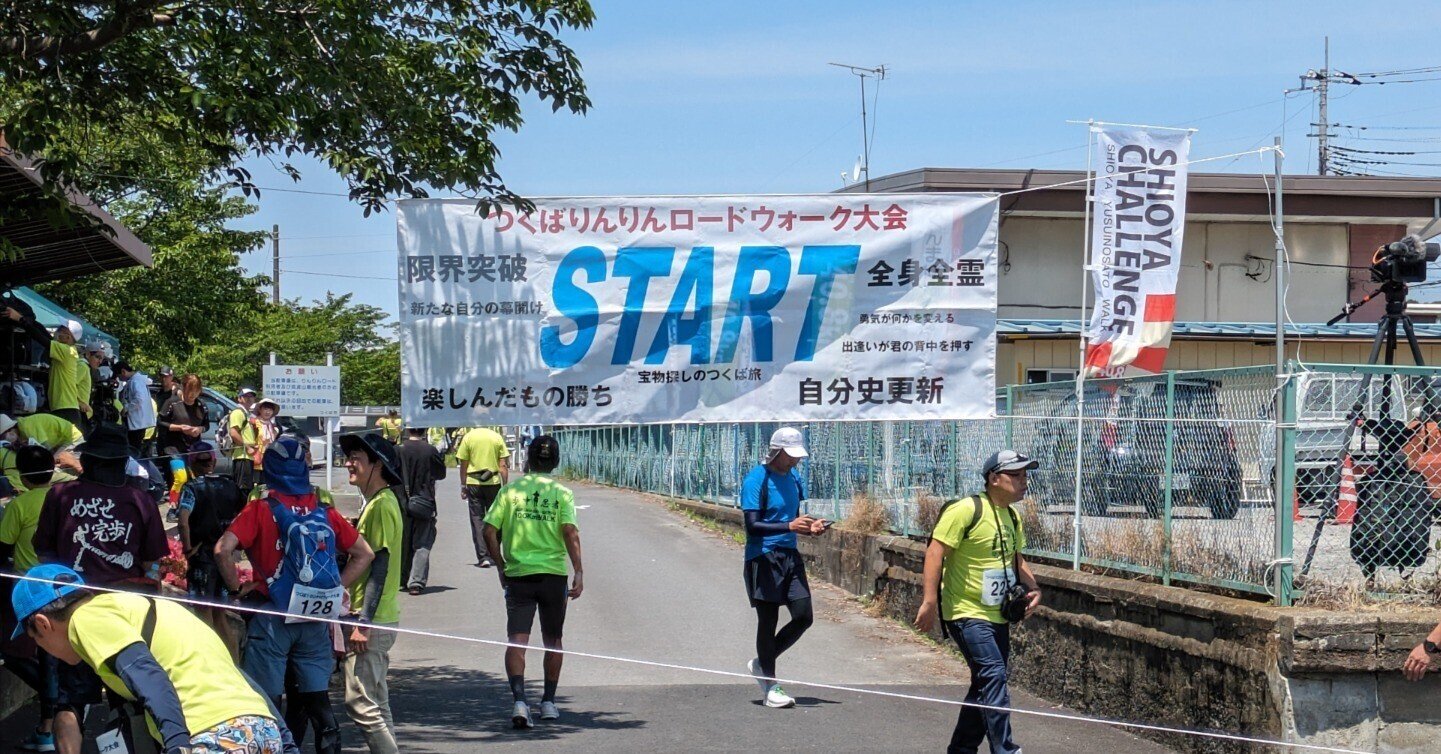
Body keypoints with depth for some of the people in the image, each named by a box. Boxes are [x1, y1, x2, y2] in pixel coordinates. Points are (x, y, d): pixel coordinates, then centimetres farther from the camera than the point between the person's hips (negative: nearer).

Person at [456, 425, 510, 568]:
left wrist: (463, 485, 8)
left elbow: (463, 464, -1)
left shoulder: (468, 437, -2)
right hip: (494, 482, 1)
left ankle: (483, 556, -4)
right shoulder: (497, 437, 0)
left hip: (473, 483, -1)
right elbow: (503, 465, -1)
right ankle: (493, 555, 17)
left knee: (477, 519, 3)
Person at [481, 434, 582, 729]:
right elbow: (570, 532, -13)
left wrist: (501, 566, 10)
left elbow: (489, 532, -2)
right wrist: (578, 572, -12)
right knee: (552, 640, 16)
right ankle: (548, 702, 22)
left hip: (518, 574, 0)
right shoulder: (561, 494, -1)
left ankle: (519, 700, -22)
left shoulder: (510, 491, 1)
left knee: (517, 640, -3)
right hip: (553, 574, 0)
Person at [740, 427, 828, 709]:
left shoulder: (793, 477, 12)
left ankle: (762, 664, 22)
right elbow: (752, 526, -19)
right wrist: (789, 526, -29)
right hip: (763, 557, -7)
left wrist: (809, 527, 2)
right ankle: (769, 685, 10)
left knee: (804, 617, 2)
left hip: (790, 555, 7)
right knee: (768, 620, -1)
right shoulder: (756, 480, -12)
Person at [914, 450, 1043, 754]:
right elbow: (935, 551, -18)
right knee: (994, 673, -19)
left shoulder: (1012, 517, 11)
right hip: (966, 613, -9)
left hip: (998, 615, 9)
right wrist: (930, 600, -23)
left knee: (986, 684, 12)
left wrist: (1033, 587, 7)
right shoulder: (967, 510, -16)